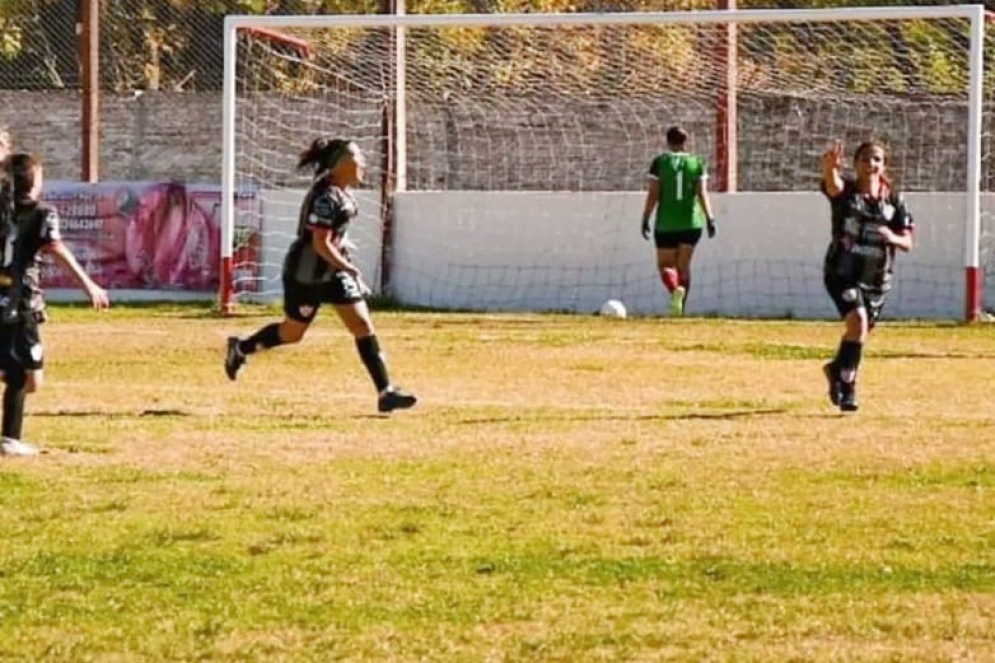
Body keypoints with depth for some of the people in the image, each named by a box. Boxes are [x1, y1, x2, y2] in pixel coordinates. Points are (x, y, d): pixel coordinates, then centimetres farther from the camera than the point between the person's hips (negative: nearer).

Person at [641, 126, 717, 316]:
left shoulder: (660, 162, -2)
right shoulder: (696, 163, 2)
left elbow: (653, 194, -6)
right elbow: (702, 193, -6)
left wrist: (645, 220, -1)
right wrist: (710, 218, -9)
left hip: (666, 224, -2)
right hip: (691, 223, 2)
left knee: (665, 265, 6)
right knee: (683, 266, 13)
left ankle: (675, 289, -25)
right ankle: (681, 308, 8)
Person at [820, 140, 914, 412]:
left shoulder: (893, 199, 2)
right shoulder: (846, 190, -7)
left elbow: (907, 242, 2)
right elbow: (833, 185, -33)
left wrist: (892, 238, -22)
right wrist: (830, 167, -57)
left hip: (877, 277, 4)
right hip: (843, 271, -4)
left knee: (861, 332, 17)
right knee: (858, 321, -25)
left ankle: (837, 369, 47)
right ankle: (847, 388, -18)